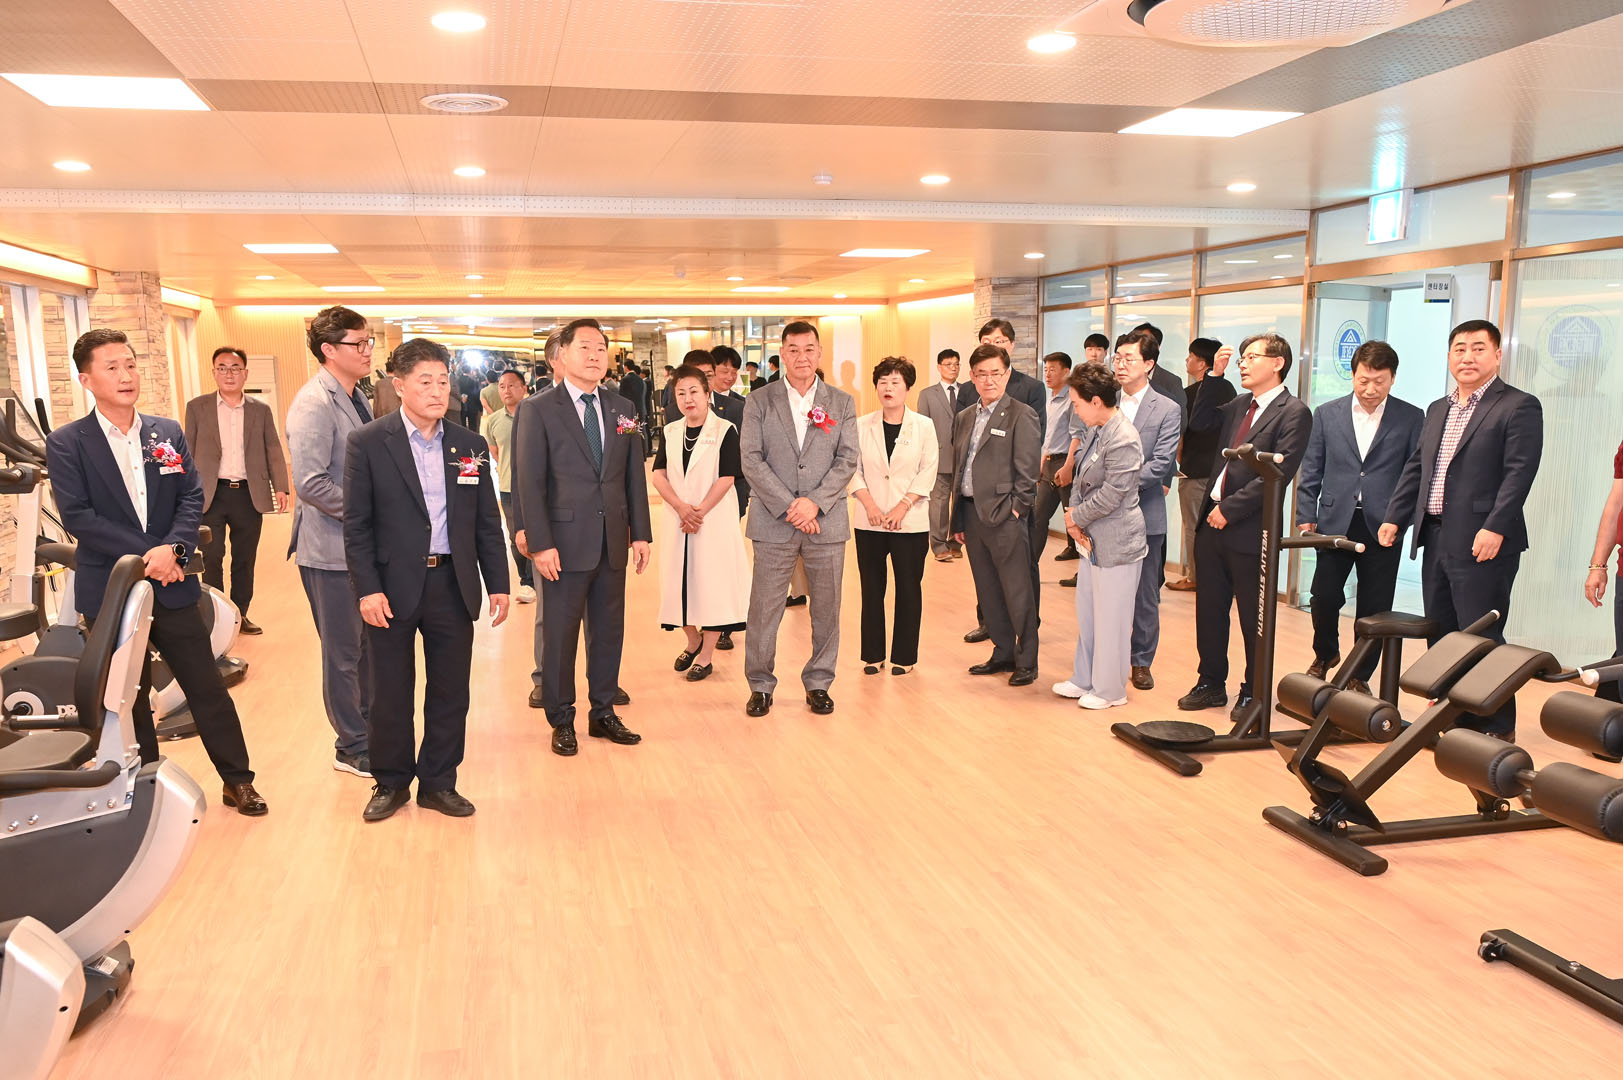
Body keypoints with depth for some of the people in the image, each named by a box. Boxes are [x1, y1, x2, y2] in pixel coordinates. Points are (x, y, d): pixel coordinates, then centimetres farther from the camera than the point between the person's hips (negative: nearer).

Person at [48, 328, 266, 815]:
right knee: (129, 701, 11)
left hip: (173, 588, 2)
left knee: (207, 687, 7)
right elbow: (77, 516, -12)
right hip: (109, 591, -2)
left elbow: (192, 497, 1)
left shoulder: (168, 433, 6)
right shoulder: (66, 443, -5)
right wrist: (145, 555, -18)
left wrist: (173, 548, -16)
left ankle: (237, 780, 19)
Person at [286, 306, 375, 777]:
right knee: (344, 652, 4)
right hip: (332, 549, -8)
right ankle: (352, 747, 18)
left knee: (368, 645, 17)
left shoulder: (354, 398, 11)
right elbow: (310, 483, -25)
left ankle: (367, 729, 31)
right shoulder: (314, 404, -17)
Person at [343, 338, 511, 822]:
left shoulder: (470, 446, 6)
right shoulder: (367, 443, -4)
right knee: (389, 694, 10)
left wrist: (498, 584, 4)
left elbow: (487, 523, 8)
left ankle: (438, 782, 26)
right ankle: (391, 782, 28)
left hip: (453, 586, 3)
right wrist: (367, 589, -11)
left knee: (451, 693, 10)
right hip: (393, 588, -3)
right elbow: (356, 525, -5)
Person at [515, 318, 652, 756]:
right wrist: (540, 543, -14)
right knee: (560, 635, 5)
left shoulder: (622, 409, 9)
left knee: (609, 632, 12)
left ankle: (603, 713, 26)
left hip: (613, 543, 5)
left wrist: (641, 533, 5)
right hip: (566, 544, -4)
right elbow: (530, 483, -7)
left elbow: (635, 474, 10)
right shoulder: (538, 411, -4)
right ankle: (561, 721, 19)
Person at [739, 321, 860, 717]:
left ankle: (818, 683, 23)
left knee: (826, 609, 8)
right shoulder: (759, 401, 3)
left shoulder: (842, 403, 7)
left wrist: (815, 502, -13)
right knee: (764, 610, 2)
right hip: (774, 523, -1)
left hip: (827, 523, 1)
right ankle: (760, 685, 17)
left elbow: (847, 460, 0)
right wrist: (789, 506, -13)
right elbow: (751, 461, -5)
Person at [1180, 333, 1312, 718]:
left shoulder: (1293, 413, -9)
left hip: (1248, 530, -7)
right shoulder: (1237, 406, 13)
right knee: (1209, 610, 12)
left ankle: (1252, 693, 20)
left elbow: (1278, 473, -17)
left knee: (1253, 618, 7)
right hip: (1212, 523, 7)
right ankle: (1211, 685, 25)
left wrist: (1229, 508, -18)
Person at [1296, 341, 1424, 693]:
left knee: (1374, 608, 6)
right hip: (1335, 522, 1)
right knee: (1324, 597, -1)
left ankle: (1359, 677, 22)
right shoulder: (1326, 414, 6)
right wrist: (1306, 517, 0)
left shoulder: (1411, 418, 2)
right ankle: (1325, 656, 28)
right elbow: (1311, 472, 7)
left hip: (1382, 527, -1)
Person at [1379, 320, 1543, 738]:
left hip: (1483, 542, -7)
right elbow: (1415, 468, 20)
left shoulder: (1519, 407, -5)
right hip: (1437, 539, 8)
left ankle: (1497, 728, 7)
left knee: (1482, 638, -4)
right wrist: (1394, 517, 12)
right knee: (1441, 635, 13)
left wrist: (1495, 528, -22)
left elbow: (1519, 472, -14)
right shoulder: (1438, 410, 18)